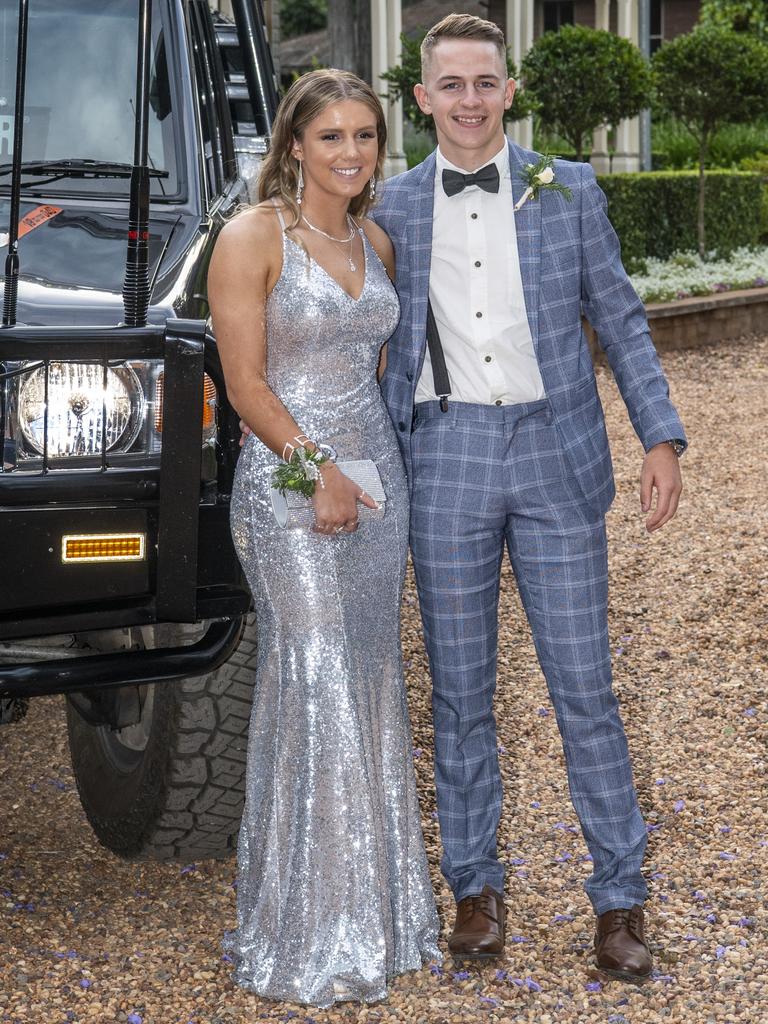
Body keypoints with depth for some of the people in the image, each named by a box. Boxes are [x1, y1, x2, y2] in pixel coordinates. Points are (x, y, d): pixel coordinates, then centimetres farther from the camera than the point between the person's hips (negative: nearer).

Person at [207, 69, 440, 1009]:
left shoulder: (376, 242, 12)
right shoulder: (253, 237, -8)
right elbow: (245, 383, -12)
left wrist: (366, 466, 10)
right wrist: (318, 466, -18)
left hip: (375, 473, 7)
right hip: (289, 481, -7)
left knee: (371, 680, 10)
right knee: (316, 691, -7)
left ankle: (377, 905, 21)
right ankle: (312, 938, 3)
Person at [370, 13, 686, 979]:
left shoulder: (567, 189, 3)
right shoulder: (392, 207, 5)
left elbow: (619, 320, 7)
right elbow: (387, 347, 11)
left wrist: (661, 437, 0)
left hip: (555, 452, -1)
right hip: (446, 456, 1)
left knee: (584, 686, 2)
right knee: (460, 690, 8)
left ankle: (620, 898, 13)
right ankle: (476, 884, 22)